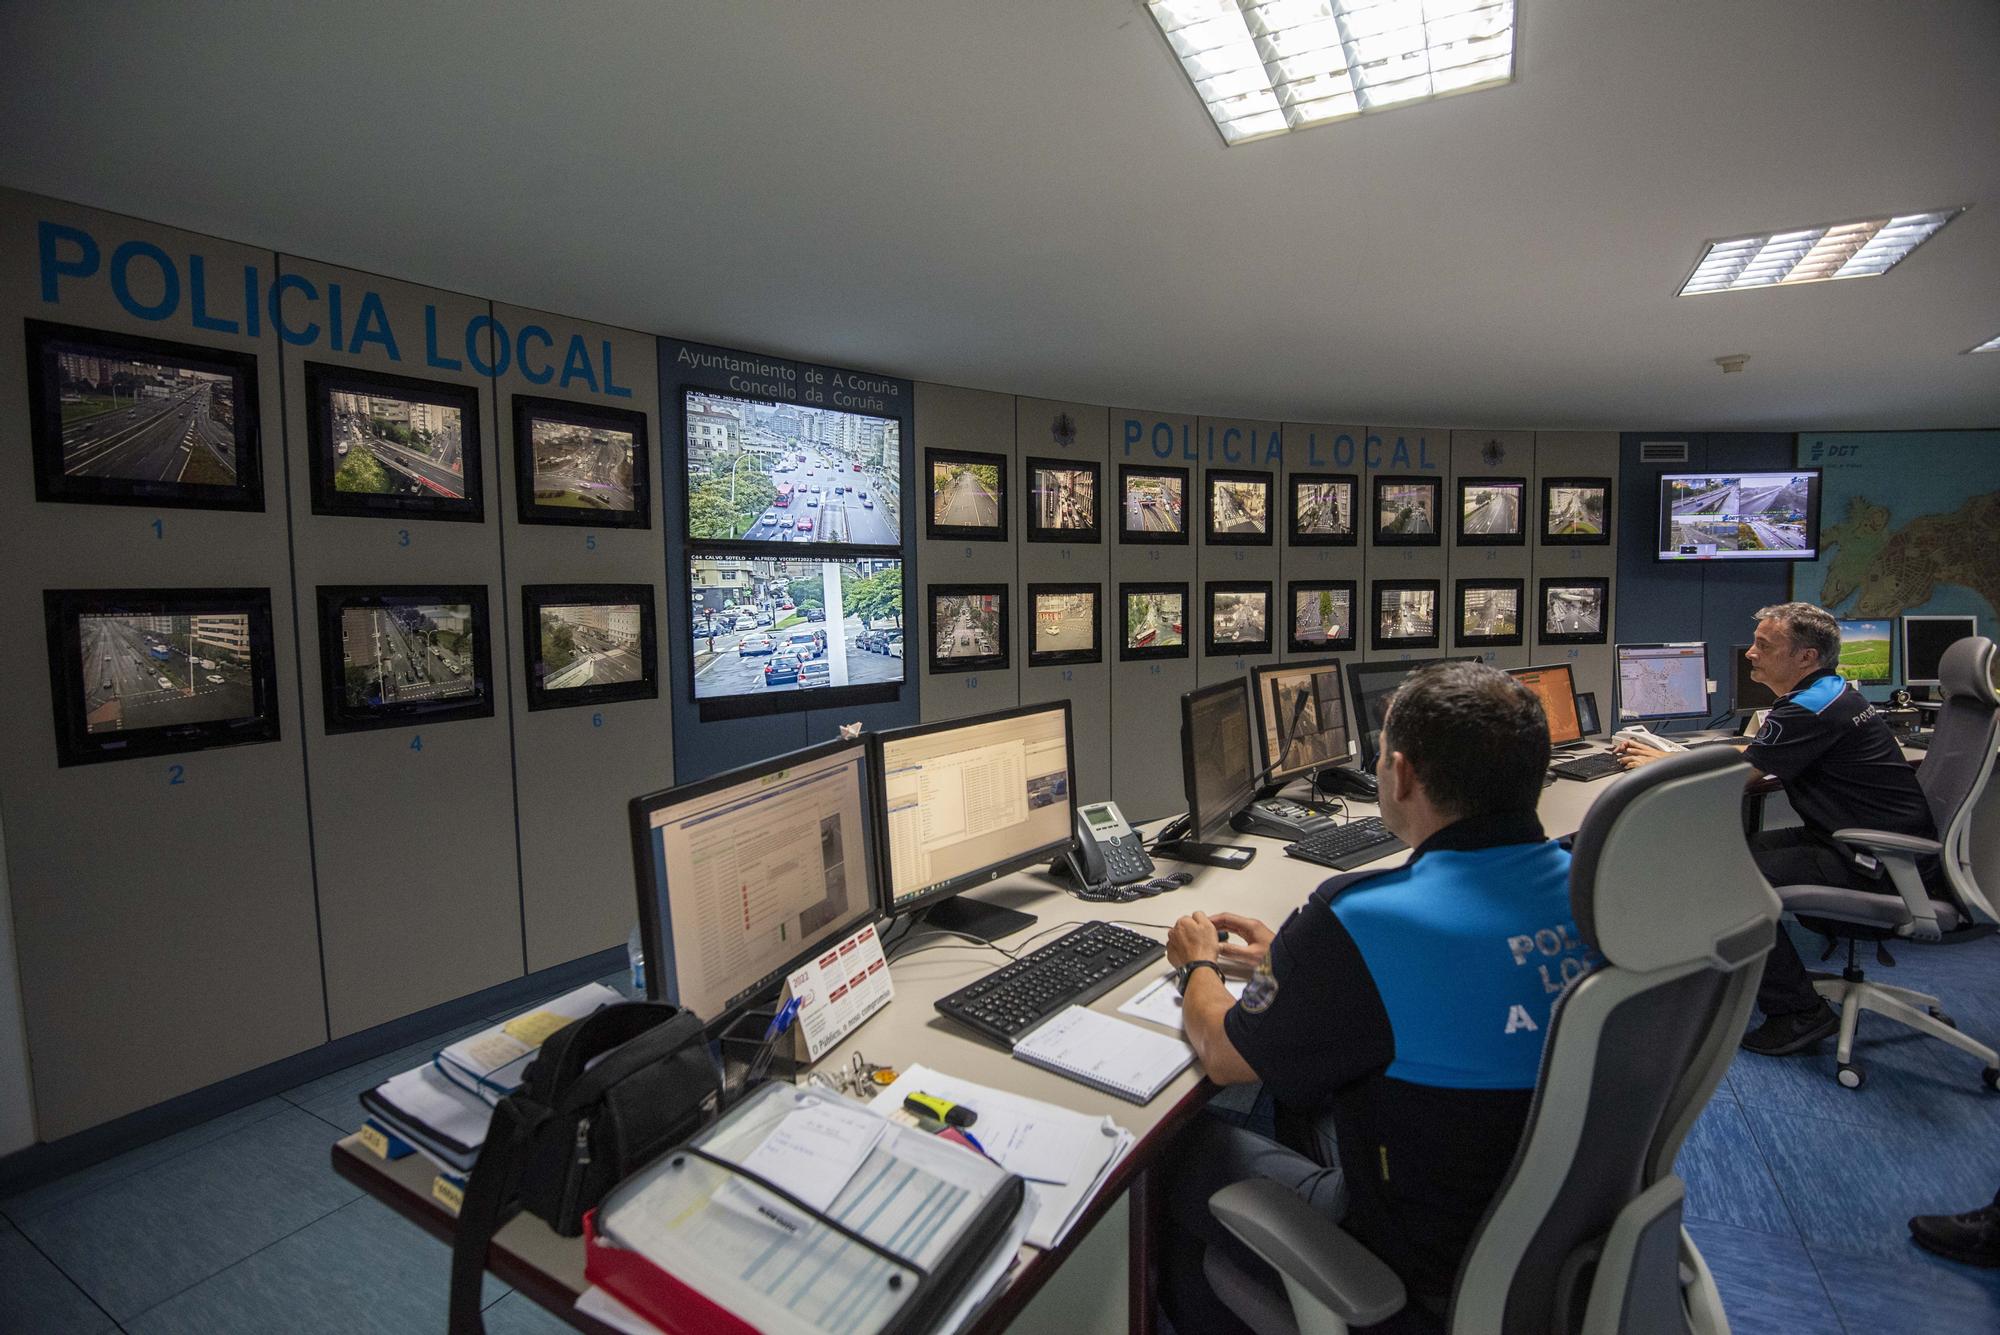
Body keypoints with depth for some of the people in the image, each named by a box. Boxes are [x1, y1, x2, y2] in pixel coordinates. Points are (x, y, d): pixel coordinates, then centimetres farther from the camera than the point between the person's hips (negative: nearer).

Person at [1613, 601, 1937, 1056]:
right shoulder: (1826, 694, 11)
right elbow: (1751, 754, 17)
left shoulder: (1811, 709, -22)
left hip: (1882, 863, -11)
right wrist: (1667, 756, 11)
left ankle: (1800, 1012, -5)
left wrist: (1662, 763, -2)